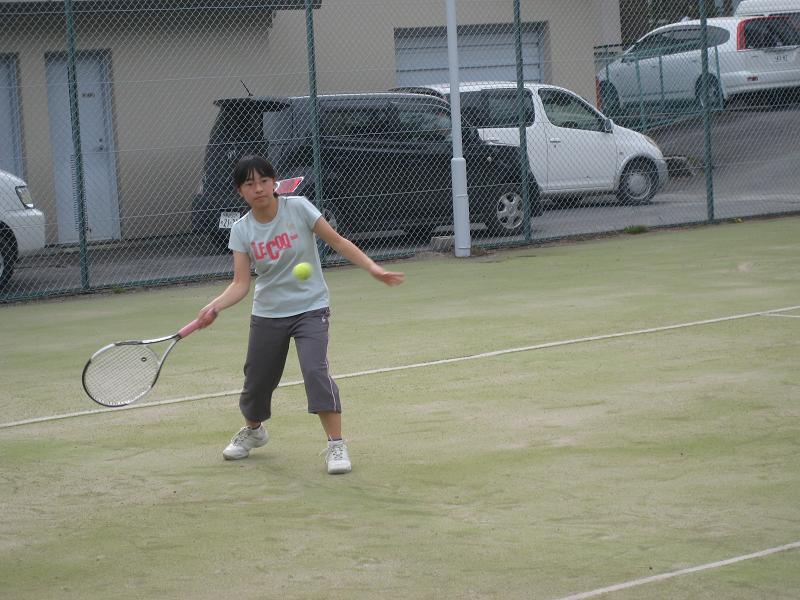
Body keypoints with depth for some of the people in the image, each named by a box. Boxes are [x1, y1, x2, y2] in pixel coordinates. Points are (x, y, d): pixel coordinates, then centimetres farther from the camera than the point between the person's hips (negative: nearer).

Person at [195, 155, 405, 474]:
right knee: (256, 381, 10)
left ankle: (336, 444, -17)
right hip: (268, 314, 3)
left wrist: (373, 268, -17)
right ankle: (253, 430, 42)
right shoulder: (242, 231, -5)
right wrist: (214, 306, -28)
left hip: (310, 308, -3)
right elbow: (241, 284, -10)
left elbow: (337, 241, -7)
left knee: (316, 369, -24)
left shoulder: (298, 207, -11)